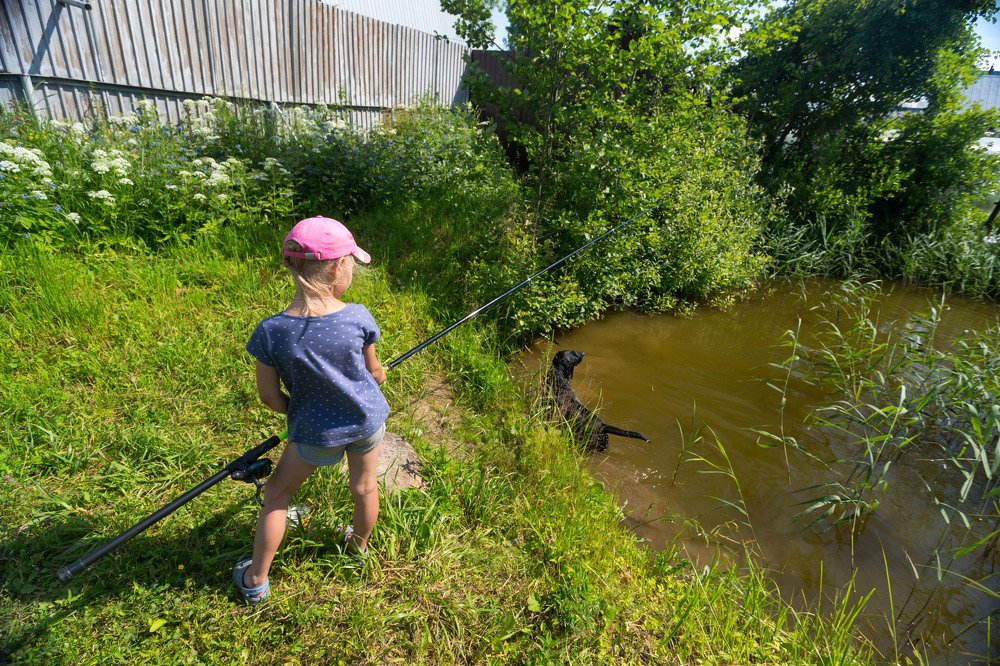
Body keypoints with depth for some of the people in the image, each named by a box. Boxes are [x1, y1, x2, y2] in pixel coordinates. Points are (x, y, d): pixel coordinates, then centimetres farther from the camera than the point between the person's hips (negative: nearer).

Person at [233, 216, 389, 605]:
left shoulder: (270, 332, -23)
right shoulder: (359, 318, -22)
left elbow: (269, 397, -11)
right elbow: (374, 372, -6)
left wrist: (297, 413, 9)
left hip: (315, 431, -1)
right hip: (368, 420, 1)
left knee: (277, 495, 23)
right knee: (364, 487, 26)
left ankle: (256, 581, 39)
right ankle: (360, 544, 54)